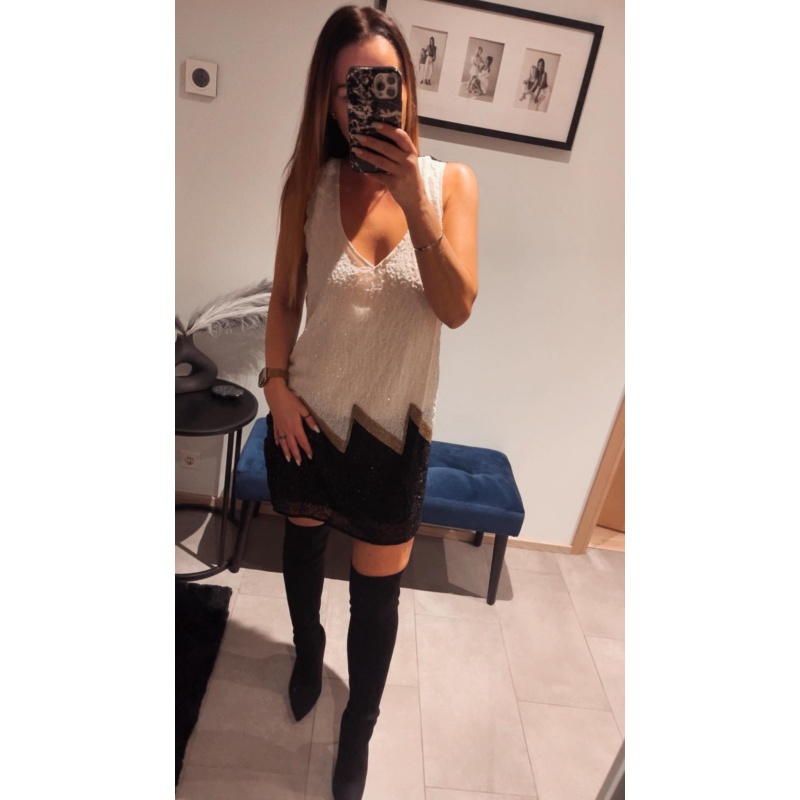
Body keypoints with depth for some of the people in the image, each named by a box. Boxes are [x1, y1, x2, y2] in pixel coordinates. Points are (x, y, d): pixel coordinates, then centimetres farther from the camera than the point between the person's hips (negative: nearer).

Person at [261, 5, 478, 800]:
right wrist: (276, 386, -7)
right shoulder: (311, 186, -8)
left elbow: (457, 308, -19)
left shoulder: (451, 182, -8)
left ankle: (359, 726, 38)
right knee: (303, 540, 24)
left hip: (394, 425, -1)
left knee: (378, 590, 9)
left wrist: (412, 201, -28)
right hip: (310, 413, 2)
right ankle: (306, 649, 57)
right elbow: (284, 299, 1)